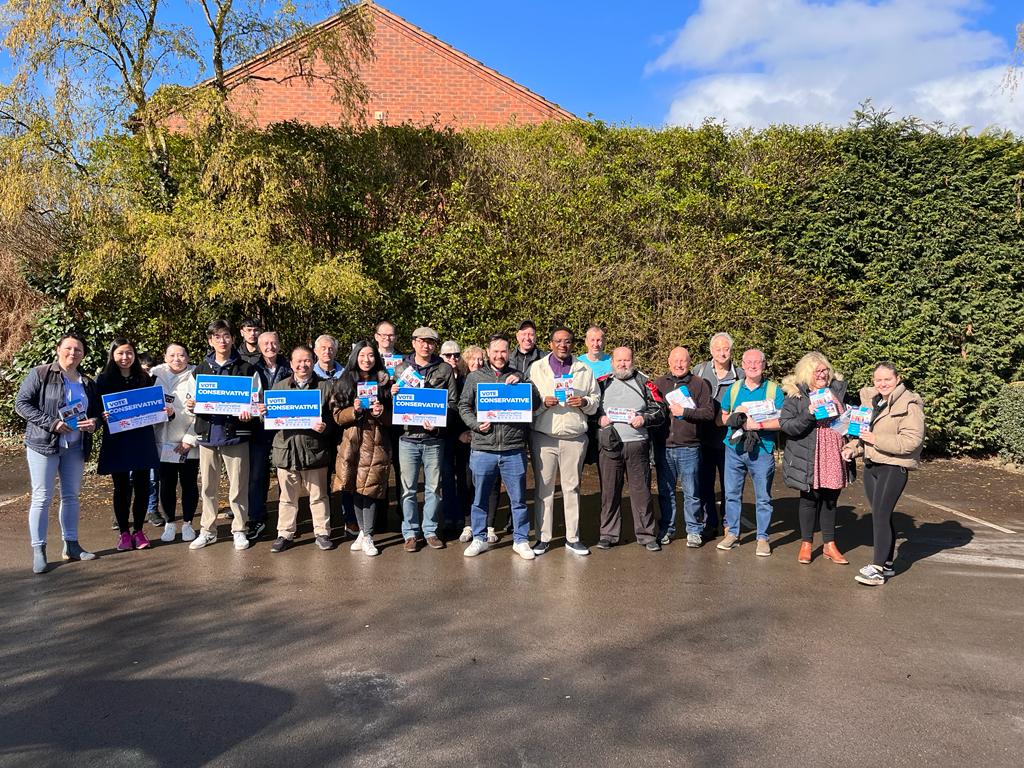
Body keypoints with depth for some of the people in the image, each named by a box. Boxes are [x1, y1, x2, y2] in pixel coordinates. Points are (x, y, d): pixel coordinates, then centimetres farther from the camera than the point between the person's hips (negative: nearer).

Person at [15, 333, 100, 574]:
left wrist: (93, 423, -6)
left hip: (75, 447, 5)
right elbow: (21, 403, -9)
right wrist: (51, 423, -19)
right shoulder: (40, 374, -4)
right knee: (42, 497, -3)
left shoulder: (87, 382, 12)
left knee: (71, 496, 11)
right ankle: (38, 551, 4)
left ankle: (71, 545, 20)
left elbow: (97, 411, 18)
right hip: (43, 444, -5)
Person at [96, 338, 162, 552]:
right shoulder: (103, 380, 1)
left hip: (142, 440, 2)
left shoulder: (144, 378, 8)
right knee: (122, 487, 4)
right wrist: (102, 416, -21)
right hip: (116, 440, -2)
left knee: (142, 485, 4)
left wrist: (166, 411, -7)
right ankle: (124, 532, 16)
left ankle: (138, 530, 17)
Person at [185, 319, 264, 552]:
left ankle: (239, 530, 14)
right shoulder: (200, 370, 11)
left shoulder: (247, 369, 1)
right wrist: (190, 406, -8)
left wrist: (250, 412, -18)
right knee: (207, 486, 10)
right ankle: (207, 530, 21)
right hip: (208, 434, 3)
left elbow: (257, 402, 2)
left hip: (236, 435, -3)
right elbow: (192, 402, 14)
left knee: (238, 486, 2)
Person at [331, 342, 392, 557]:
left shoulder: (385, 382, 6)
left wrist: (382, 413, -14)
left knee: (370, 489, -4)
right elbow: (338, 416, 4)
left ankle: (368, 536, 5)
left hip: (376, 444, -2)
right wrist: (354, 410, -13)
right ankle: (362, 531, 22)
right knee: (356, 489, 7)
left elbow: (393, 416, 6)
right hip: (352, 443, 2)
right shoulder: (344, 383, 8)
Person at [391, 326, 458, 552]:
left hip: (434, 438, 0)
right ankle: (411, 533, 17)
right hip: (408, 437, 0)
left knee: (434, 487, 8)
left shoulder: (445, 370, 4)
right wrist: (392, 395, -12)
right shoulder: (401, 368, 7)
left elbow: (453, 402, 1)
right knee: (408, 488, 6)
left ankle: (430, 530, 21)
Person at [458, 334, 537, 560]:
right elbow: (463, 405, 7)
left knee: (518, 498, 6)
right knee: (480, 498, 10)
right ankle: (479, 539, 24)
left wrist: (519, 384, -9)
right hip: (483, 448, 0)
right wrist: (476, 424, -9)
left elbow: (536, 402, 5)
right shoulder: (475, 377, 9)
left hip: (514, 450, 0)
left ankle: (520, 540, 19)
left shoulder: (517, 376, 11)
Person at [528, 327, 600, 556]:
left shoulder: (584, 370, 12)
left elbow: (596, 398, 14)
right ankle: (543, 537, 12)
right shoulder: (537, 368, 8)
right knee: (544, 488, 2)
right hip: (544, 436, -1)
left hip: (574, 438, 1)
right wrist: (543, 402, -14)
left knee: (572, 487, 7)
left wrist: (584, 402, -6)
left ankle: (572, 538, 16)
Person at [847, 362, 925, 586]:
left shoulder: (909, 405, -11)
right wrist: (853, 448, 5)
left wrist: (876, 440, -23)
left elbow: (912, 440, -20)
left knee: (880, 515, -13)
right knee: (879, 515, 14)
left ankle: (877, 568, -9)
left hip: (893, 467, -8)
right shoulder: (870, 400, 11)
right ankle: (887, 563, 26)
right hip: (871, 465, 8)